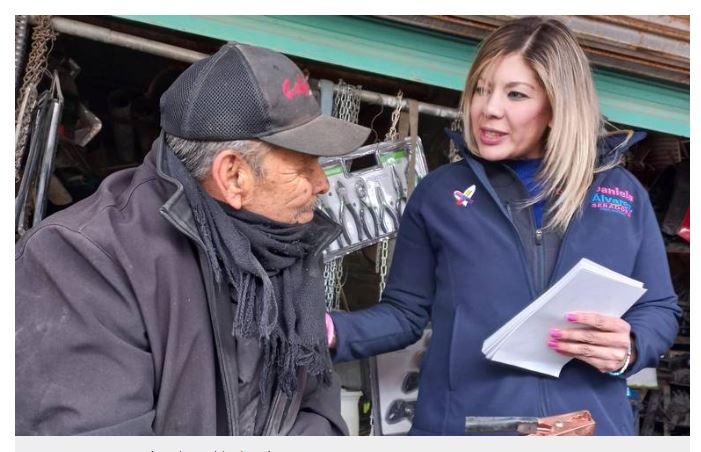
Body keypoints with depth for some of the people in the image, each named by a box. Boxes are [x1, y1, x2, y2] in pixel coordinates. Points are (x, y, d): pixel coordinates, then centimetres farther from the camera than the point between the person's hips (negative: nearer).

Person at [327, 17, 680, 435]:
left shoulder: (624, 193, 4)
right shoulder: (439, 192, 2)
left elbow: (660, 310, 9)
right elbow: (405, 313, 4)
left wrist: (630, 347, -12)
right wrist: (334, 331, -14)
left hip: (592, 424, 1)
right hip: (463, 423, -1)